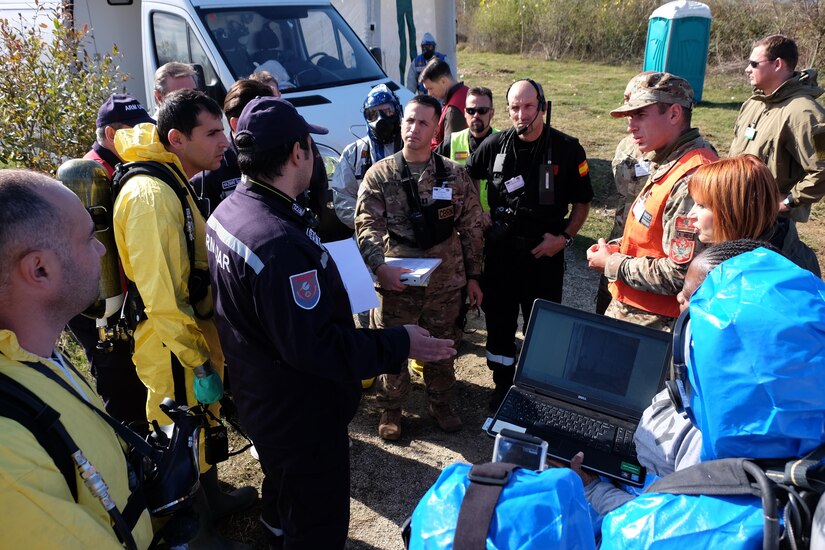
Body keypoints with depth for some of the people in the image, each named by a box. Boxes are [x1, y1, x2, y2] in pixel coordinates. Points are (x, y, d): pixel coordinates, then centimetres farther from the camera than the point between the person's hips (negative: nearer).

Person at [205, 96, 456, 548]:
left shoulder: (227, 211, -2)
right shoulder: (280, 243, -35)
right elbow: (314, 346, -33)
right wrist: (399, 344, -25)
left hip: (260, 399, 10)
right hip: (300, 414, -10)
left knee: (285, 501, 35)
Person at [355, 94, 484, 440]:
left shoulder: (454, 175, 1)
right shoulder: (380, 174, -4)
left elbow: (471, 228, 6)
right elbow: (367, 226, -9)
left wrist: (473, 275, 6)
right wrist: (380, 267, -25)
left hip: (445, 280, 2)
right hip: (396, 281, -1)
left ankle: (441, 403, 38)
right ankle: (390, 408, 31)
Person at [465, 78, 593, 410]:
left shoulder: (567, 149, -6)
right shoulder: (495, 145, -1)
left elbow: (582, 202, 1)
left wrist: (564, 237, -12)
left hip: (544, 252, -2)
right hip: (500, 249, 2)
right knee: (499, 320, 12)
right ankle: (503, 385, 30)